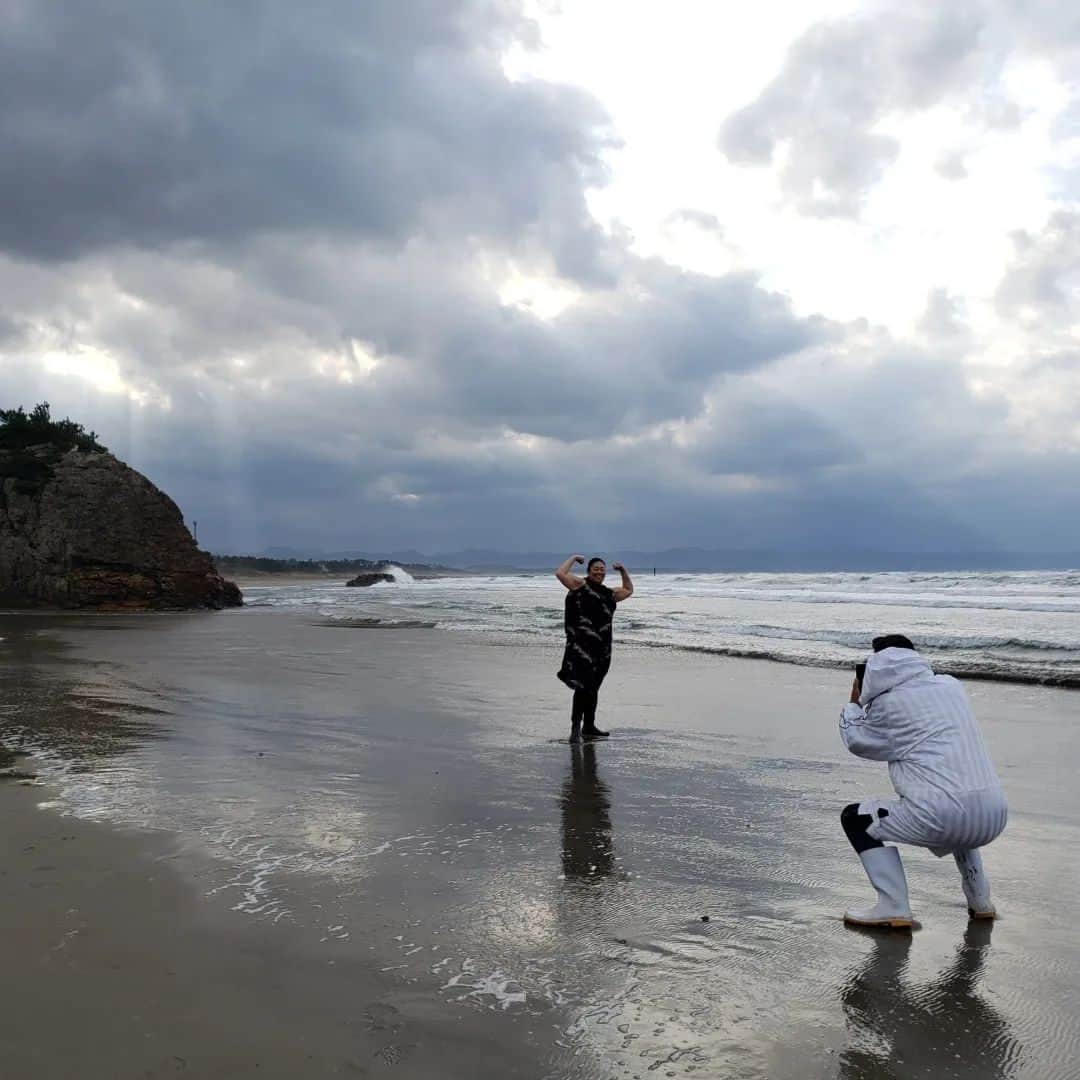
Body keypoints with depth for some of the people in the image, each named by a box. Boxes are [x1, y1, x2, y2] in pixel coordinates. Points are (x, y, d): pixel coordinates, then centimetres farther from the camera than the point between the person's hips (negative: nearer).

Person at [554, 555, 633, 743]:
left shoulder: (609, 593, 21)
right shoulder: (580, 584, 2)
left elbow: (628, 590, 36)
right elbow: (560, 573, -11)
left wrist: (623, 571, 26)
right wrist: (573, 558, 0)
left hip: (601, 648, 7)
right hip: (581, 646, -7)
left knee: (593, 688, 14)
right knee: (583, 686, -14)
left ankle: (589, 727, 23)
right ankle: (576, 727, -10)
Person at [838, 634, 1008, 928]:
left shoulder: (888, 703, 0)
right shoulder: (951, 686, 17)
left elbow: (855, 741, 15)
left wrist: (855, 702, 29)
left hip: (943, 816, -7)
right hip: (994, 816, 7)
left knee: (855, 818, 12)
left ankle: (893, 908, 3)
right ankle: (980, 902, 35)